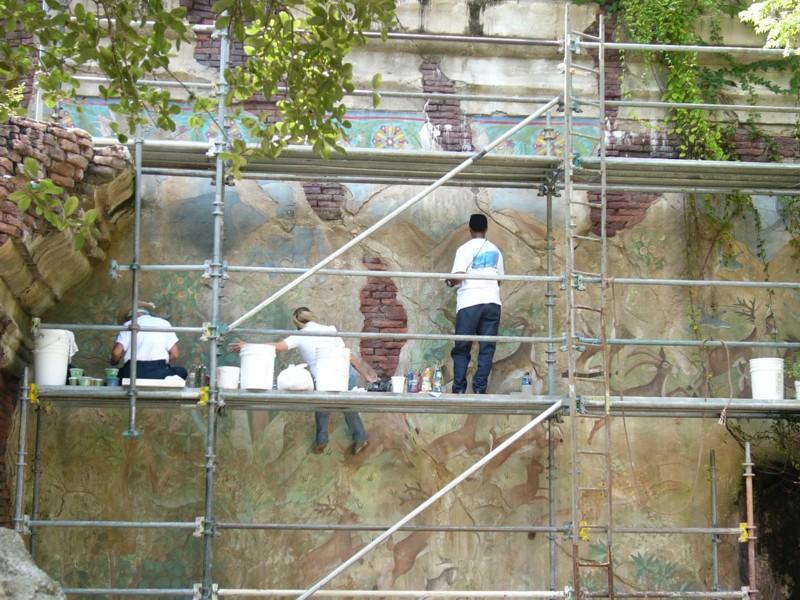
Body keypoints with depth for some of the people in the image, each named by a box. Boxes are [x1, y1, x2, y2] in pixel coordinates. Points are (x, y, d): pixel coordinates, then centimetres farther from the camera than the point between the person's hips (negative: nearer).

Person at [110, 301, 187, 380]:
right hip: (159, 374, 0)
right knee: (182, 372, 23)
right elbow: (174, 355, 5)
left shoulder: (128, 325, 8)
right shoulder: (164, 323, 13)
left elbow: (116, 353, -4)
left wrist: (113, 362, 18)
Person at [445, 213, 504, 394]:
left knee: (461, 349, 3)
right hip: (492, 302, 3)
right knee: (486, 348, 3)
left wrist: (450, 282, 10)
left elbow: (457, 277, -11)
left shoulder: (465, 249, -1)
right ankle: (480, 389, -3)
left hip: (469, 304, -3)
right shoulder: (495, 250, 13)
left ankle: (459, 389, -3)